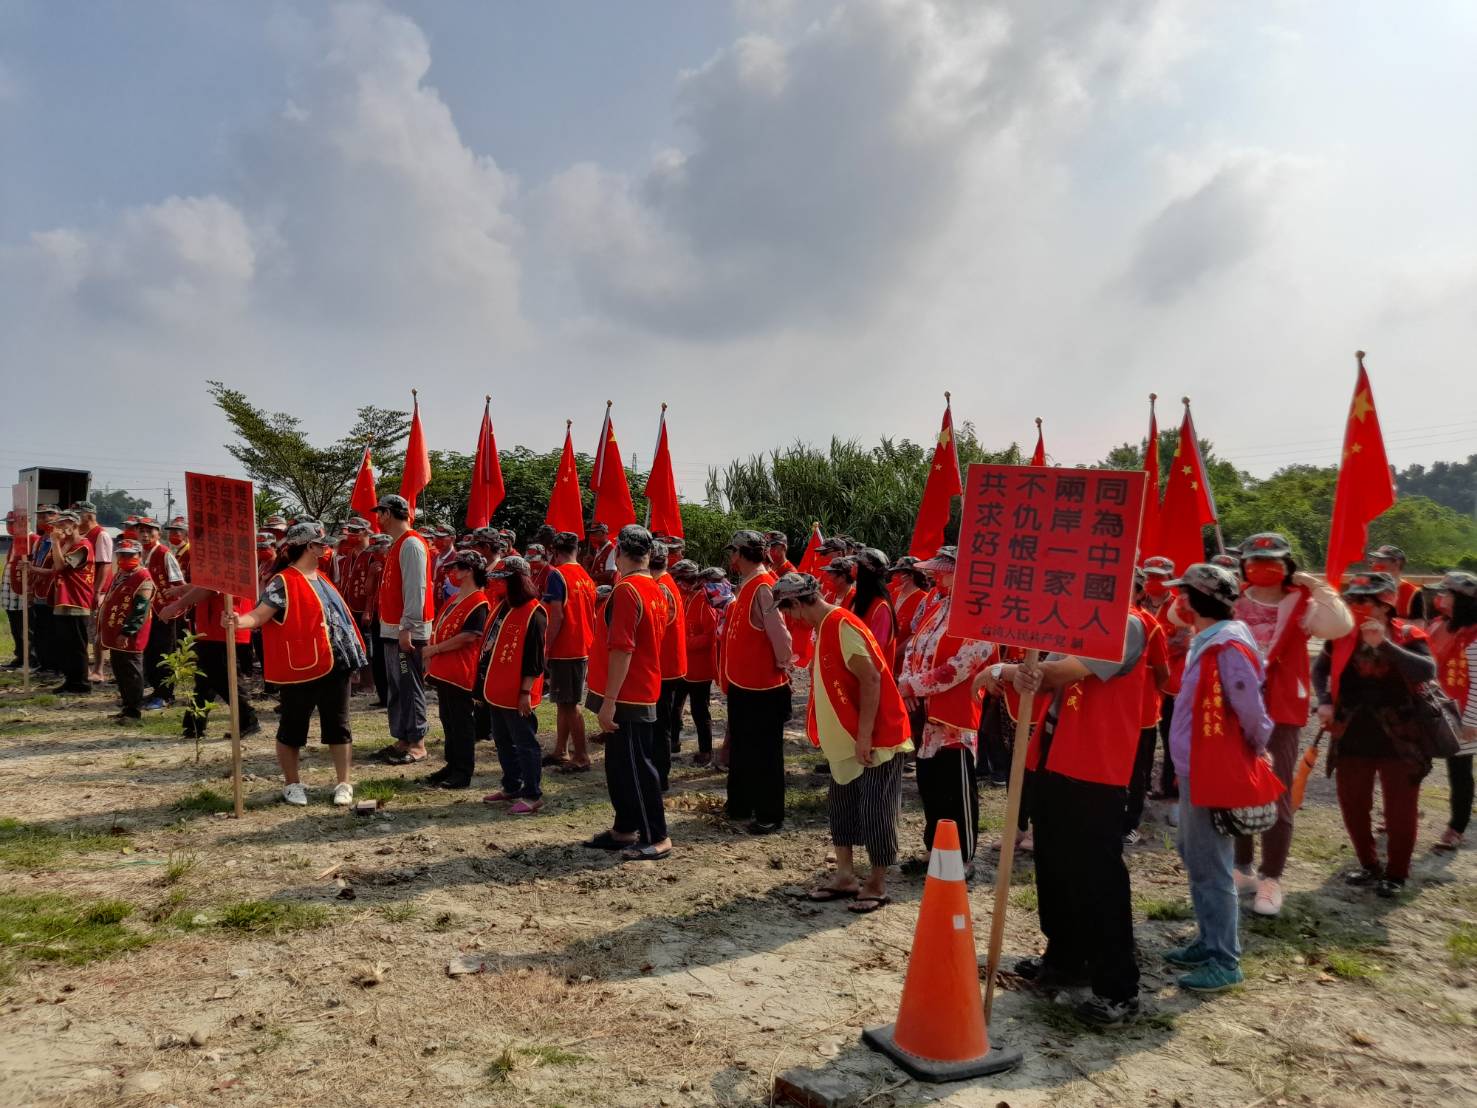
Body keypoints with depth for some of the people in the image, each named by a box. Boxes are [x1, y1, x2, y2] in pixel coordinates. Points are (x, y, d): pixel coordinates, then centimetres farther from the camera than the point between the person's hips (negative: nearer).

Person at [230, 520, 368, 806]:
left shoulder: (321, 578, 13)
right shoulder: (283, 582, -11)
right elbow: (261, 614, -21)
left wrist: (351, 653, 22)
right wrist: (239, 621, -42)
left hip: (335, 665, 7)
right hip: (300, 667, -7)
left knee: (338, 726, 9)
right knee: (293, 727, 8)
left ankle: (343, 783, 17)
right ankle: (292, 784, 23)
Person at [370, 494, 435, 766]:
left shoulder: (411, 544, -15)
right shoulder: (396, 545, 16)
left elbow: (415, 589, -21)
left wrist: (407, 628, -23)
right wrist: (394, 627, 16)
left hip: (406, 630, -10)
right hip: (392, 629, 10)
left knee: (409, 687, -5)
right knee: (395, 687, 13)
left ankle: (416, 745, 2)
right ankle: (402, 739, 20)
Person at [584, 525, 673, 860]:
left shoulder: (625, 590, -19)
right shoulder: (655, 590, 9)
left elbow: (622, 650, -24)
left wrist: (609, 701, -21)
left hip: (626, 698, -9)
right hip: (643, 694, 9)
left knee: (636, 767, -1)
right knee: (619, 765, 18)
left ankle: (657, 839, 7)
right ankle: (624, 830, 27)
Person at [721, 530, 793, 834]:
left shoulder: (764, 588, -21)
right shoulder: (747, 586, 10)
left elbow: (780, 633, -25)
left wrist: (783, 667, -13)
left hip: (763, 687, -10)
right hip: (741, 683, 10)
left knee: (765, 753, 2)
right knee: (740, 749, 19)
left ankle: (770, 815, 12)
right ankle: (740, 805, 33)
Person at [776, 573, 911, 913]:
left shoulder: (842, 626, -20)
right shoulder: (825, 627, 9)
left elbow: (871, 680, -24)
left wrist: (864, 736, -22)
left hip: (876, 740, -10)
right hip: (846, 741, 10)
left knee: (874, 812, 1)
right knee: (840, 806, 15)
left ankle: (877, 885, 14)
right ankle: (845, 877, 26)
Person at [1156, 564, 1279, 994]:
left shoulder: (1229, 646, -21)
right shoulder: (1206, 642, 10)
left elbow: (1252, 713, -21)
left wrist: (1254, 750, -4)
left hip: (1215, 772, -10)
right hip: (1195, 768, 10)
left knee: (1209, 867, 0)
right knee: (1195, 859, 19)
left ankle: (1225, 961, 12)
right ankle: (1209, 942, 32)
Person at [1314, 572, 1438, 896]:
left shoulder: (1407, 635, -10)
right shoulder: (1341, 635, -1)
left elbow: (1427, 671, -27)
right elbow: (1321, 668, 15)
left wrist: (1384, 644, -32)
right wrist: (1324, 701, 0)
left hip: (1398, 741, -4)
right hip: (1352, 739, 4)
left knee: (1400, 810, 7)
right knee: (1352, 807, 13)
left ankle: (1396, 874, 25)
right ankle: (1369, 866, 32)